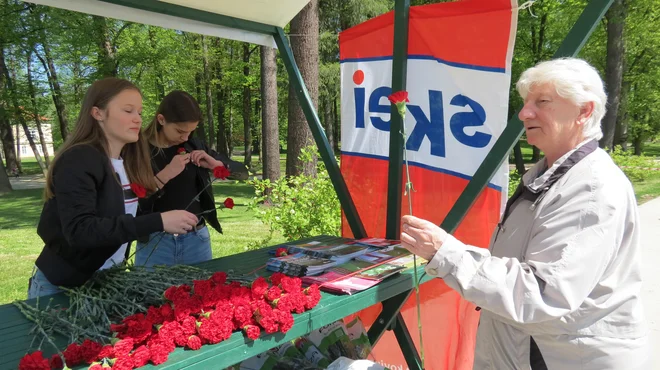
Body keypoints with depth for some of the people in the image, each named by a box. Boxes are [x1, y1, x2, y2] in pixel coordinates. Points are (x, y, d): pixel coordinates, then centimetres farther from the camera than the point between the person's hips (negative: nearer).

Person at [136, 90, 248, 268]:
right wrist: (165, 174, -24)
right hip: (155, 242, -3)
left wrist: (215, 163, -10)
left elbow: (243, 172, 8)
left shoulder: (194, 146, 3)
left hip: (197, 239, 4)